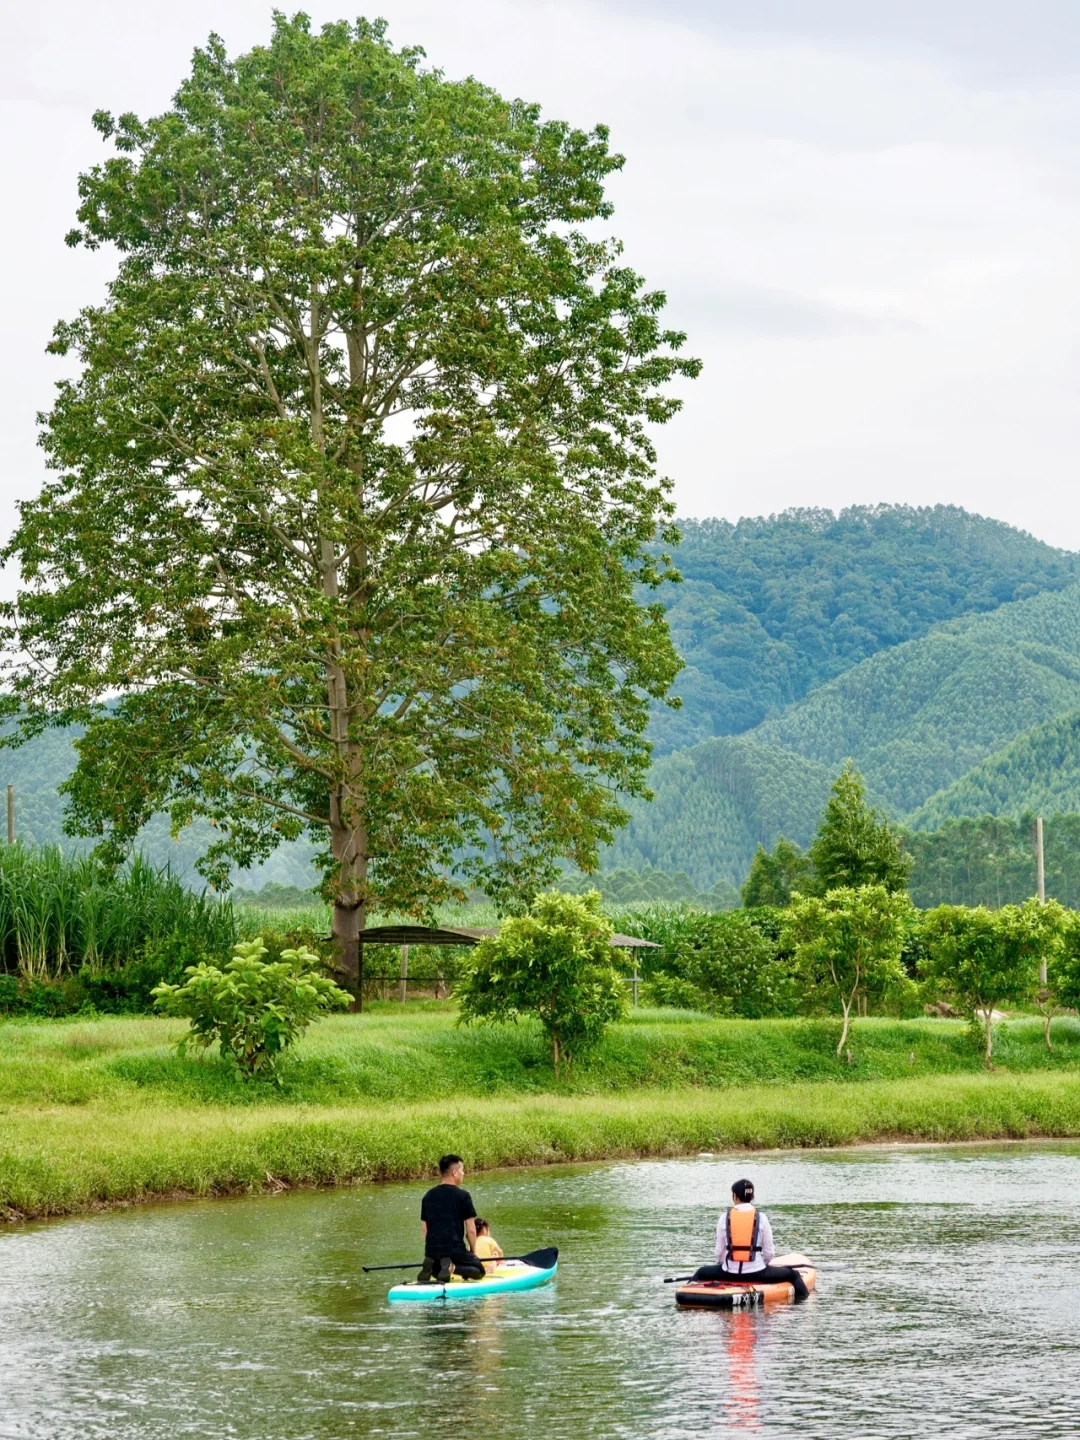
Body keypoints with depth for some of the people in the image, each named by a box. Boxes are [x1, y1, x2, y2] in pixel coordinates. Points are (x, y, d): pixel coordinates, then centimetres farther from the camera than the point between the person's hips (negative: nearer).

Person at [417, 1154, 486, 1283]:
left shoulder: (428, 1196, 9)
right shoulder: (462, 1196, -8)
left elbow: (425, 1228, 11)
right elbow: (471, 1230, -7)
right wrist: (472, 1251, 8)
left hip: (431, 1251, 5)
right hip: (455, 1250, -5)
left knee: (440, 1275, 32)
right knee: (479, 1270, 16)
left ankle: (431, 1267, -4)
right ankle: (454, 1267, -13)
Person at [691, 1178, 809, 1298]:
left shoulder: (725, 1217, -2)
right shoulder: (761, 1217, -5)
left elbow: (719, 1250, 1)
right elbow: (769, 1251, -1)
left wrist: (720, 1265, 21)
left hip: (729, 1274, 1)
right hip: (756, 1274, -1)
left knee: (701, 1272, 29)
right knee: (793, 1274, 17)